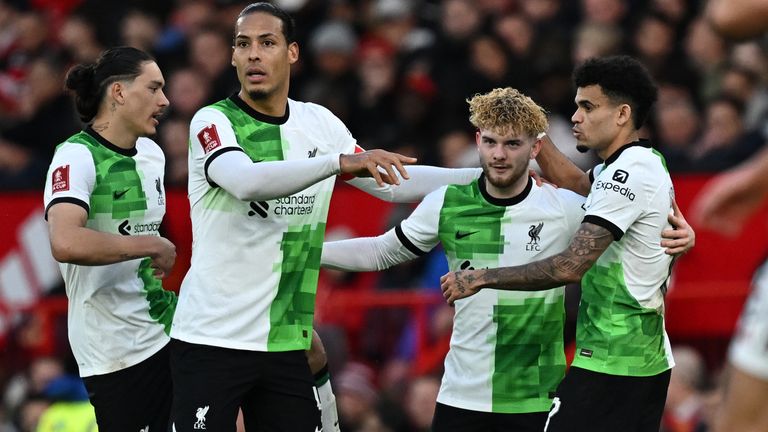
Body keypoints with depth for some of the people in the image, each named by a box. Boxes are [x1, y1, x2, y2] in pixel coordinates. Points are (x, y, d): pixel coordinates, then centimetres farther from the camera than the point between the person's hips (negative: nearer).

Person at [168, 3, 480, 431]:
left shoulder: (319, 123, 9)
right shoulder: (213, 122, -8)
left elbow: (390, 183, 18)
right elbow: (246, 182, -29)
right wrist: (339, 162, -38)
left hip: (286, 344, 5)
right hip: (212, 341, -5)